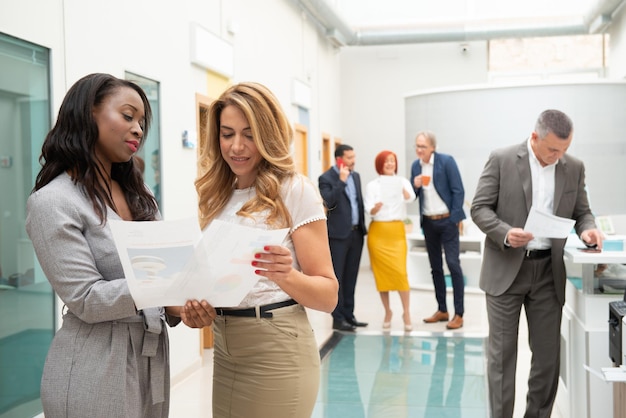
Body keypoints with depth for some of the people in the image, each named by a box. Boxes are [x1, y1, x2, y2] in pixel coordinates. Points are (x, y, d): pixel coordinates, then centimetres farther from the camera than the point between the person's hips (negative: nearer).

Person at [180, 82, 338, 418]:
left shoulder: (295, 190, -10)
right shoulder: (217, 195, 8)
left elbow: (328, 295, -11)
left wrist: (287, 276, -30)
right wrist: (196, 307, -6)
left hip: (277, 351, -6)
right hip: (224, 349, 6)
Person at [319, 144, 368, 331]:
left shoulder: (355, 176, 13)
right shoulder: (326, 178, -8)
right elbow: (329, 203, -21)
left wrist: (363, 227, 15)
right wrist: (341, 181, -23)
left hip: (356, 233, 7)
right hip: (339, 234, -7)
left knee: (351, 277, 12)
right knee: (337, 277, -1)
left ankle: (349, 315, 19)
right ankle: (338, 319, 4)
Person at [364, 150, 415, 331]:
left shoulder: (402, 181, 6)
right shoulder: (372, 185, 5)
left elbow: (411, 197, -14)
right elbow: (369, 210, -5)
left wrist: (399, 186, -33)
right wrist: (376, 206, -28)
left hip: (397, 231, 0)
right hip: (378, 231, 1)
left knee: (400, 272, -10)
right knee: (381, 273, 3)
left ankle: (406, 313, 3)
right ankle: (387, 312, 18)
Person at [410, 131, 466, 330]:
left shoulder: (446, 161, -9)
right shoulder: (415, 165, 6)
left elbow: (458, 190, -9)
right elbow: (413, 195, 11)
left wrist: (455, 218, -12)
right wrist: (415, 186, -11)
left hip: (447, 220, -5)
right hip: (428, 222, 6)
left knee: (453, 265, -7)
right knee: (435, 267, 11)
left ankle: (459, 314, -2)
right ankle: (442, 310, 22)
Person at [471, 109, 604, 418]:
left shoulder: (574, 167, 5)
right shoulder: (501, 160, -6)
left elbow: (581, 211, 13)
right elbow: (479, 208, -6)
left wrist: (587, 229, -10)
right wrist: (505, 233, -23)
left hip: (549, 272, 4)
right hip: (506, 269, -3)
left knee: (548, 353, 8)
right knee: (502, 352, 2)